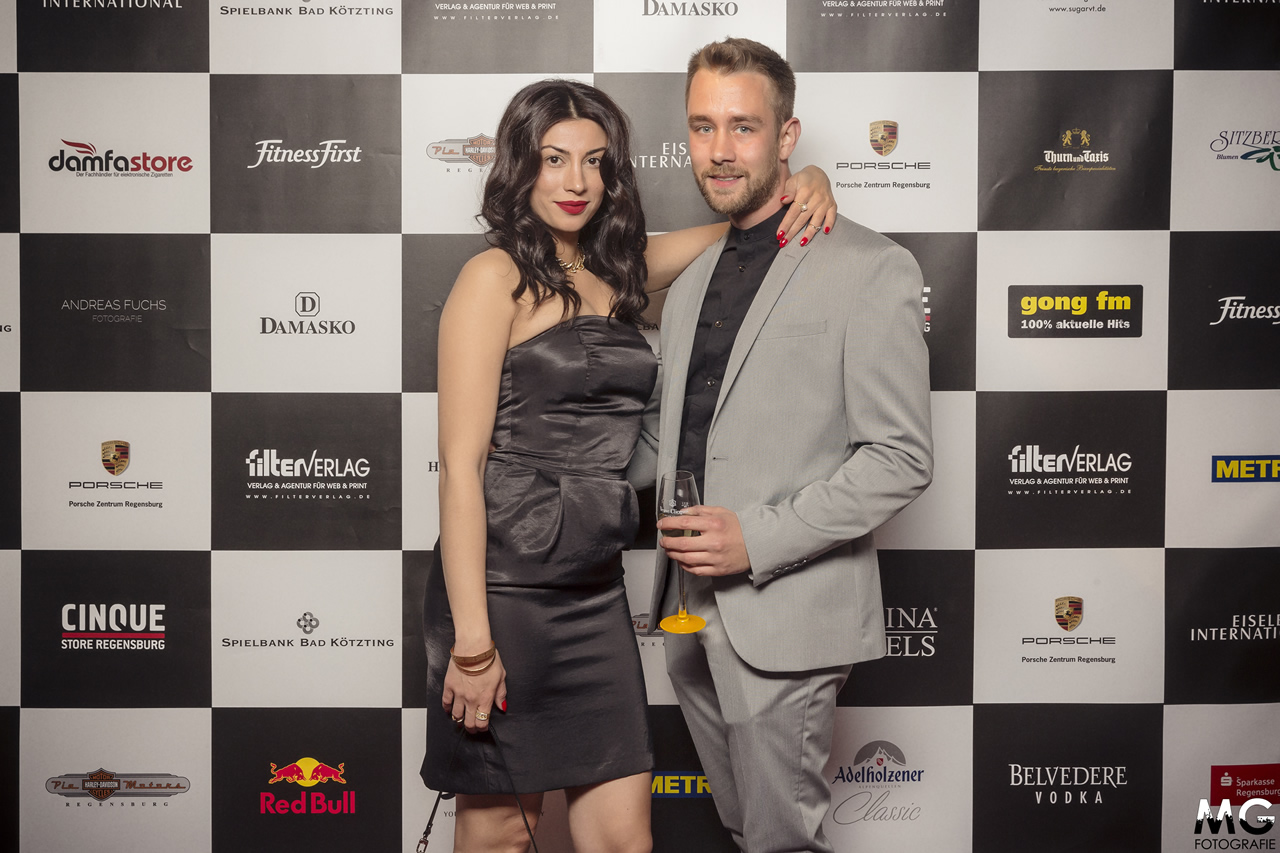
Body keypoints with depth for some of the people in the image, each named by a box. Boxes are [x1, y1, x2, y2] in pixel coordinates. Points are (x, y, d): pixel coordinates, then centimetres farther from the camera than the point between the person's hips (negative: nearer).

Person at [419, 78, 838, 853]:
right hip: (503, 590, -5)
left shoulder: (616, 270, 11)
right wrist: (471, 639, -17)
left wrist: (805, 182, 3)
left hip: (596, 594, 6)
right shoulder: (496, 276, -7)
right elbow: (461, 465, -12)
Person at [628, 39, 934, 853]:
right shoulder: (692, 281, 14)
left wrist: (758, 538, -20)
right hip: (692, 608, 7)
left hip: (785, 616, -7)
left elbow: (901, 457, -13)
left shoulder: (871, 268, -9)